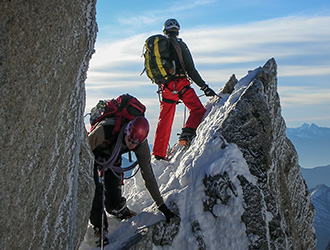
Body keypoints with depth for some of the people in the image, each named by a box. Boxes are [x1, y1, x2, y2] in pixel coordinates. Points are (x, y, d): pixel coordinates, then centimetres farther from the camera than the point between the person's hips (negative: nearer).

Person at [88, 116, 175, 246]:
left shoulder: (141, 145, -30)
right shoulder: (105, 130, -43)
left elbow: (148, 175, -21)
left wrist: (161, 205, -20)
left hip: (113, 160, 2)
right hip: (92, 157, -2)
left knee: (114, 199, -9)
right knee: (95, 191, -21)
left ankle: (121, 210, 27)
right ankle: (99, 228, 1)